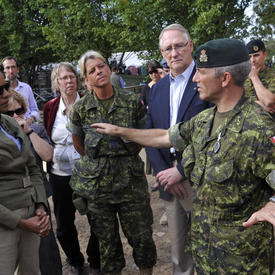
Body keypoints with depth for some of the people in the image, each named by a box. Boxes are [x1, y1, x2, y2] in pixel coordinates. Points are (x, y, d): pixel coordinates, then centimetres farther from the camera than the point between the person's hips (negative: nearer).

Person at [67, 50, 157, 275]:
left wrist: (126, 159, 10)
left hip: (130, 178, 0)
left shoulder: (132, 102, -4)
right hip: (96, 182, 1)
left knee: (141, 235, 5)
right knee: (107, 240, 11)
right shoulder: (81, 109, -4)